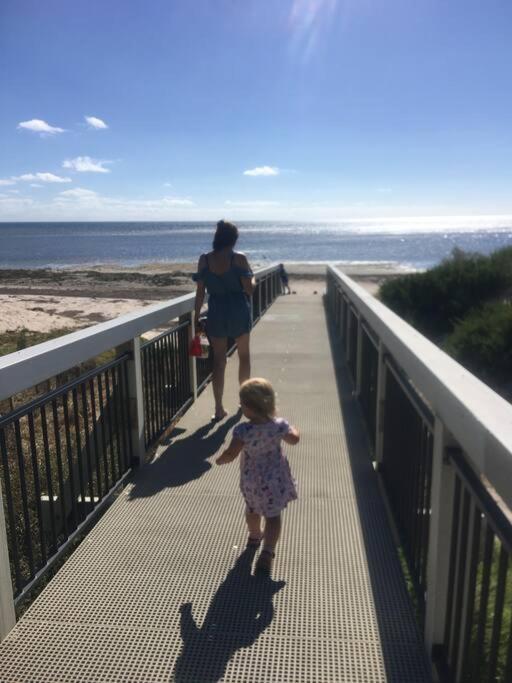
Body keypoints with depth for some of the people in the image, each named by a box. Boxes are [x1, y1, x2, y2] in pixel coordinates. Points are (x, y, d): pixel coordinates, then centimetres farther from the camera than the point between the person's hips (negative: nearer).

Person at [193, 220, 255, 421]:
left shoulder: (204, 260, -5)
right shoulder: (239, 259, -11)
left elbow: (200, 291, -3)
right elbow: (249, 289, -10)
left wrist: (196, 316, 5)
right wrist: (253, 278, 12)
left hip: (216, 313, 1)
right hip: (239, 312, -1)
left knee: (219, 361, 8)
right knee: (244, 355, 20)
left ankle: (219, 408, 8)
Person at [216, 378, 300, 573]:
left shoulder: (243, 430, -27)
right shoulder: (279, 425, -18)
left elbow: (231, 454, -25)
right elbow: (294, 439, -1)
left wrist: (219, 460, -4)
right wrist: (293, 430, 20)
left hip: (251, 480, 0)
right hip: (275, 479, 0)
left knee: (252, 509, 28)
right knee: (273, 515, 10)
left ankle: (254, 535, 52)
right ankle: (267, 552, -5)